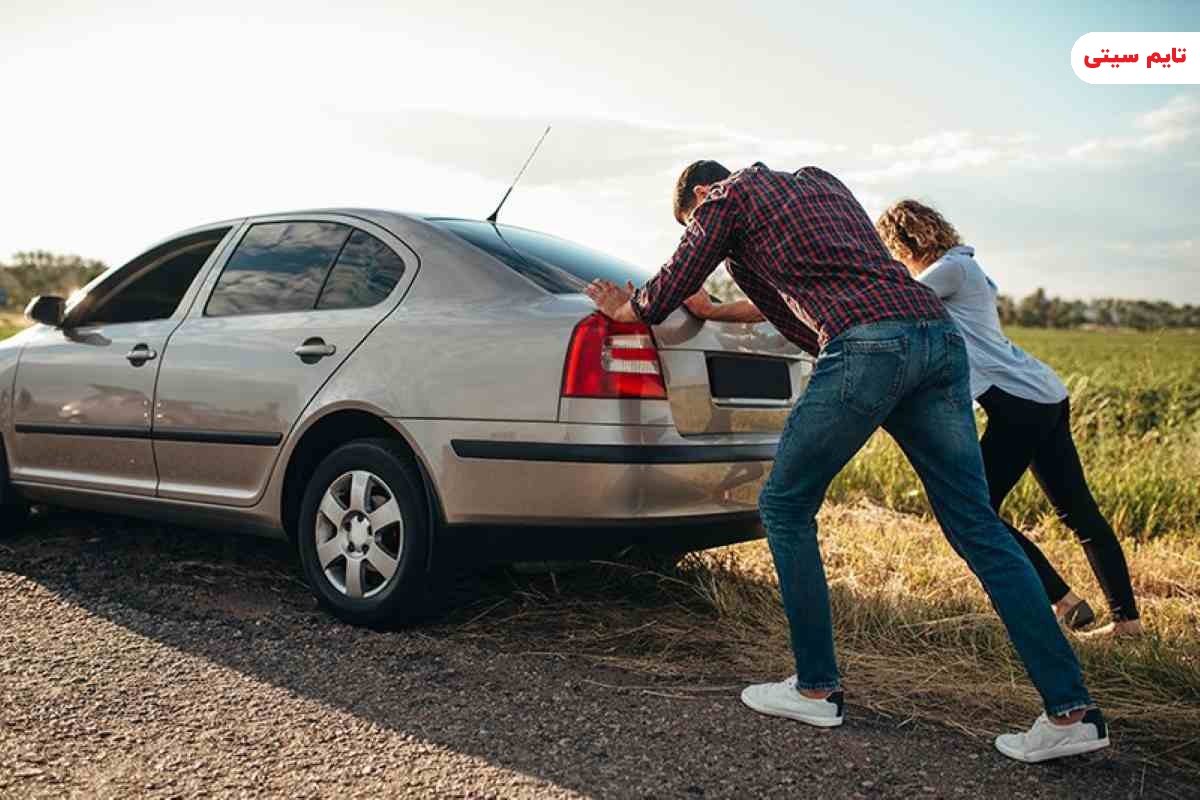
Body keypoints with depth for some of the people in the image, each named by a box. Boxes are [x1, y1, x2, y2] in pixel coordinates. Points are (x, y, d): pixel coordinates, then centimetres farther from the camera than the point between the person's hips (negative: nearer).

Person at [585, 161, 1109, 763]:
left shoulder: (728, 196, 14)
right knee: (976, 526, 7)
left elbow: (667, 292, 22)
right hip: (940, 335, 7)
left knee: (785, 506, 8)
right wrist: (720, 310, 52)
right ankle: (1071, 709, 5)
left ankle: (816, 689, 13)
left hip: (869, 346, -7)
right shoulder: (820, 181, 35)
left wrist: (625, 308, 41)